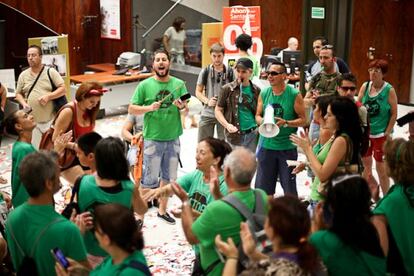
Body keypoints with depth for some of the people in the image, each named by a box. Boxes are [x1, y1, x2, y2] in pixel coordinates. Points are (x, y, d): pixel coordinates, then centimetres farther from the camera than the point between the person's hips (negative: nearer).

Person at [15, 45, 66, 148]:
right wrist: (24, 103, -6)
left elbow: (63, 89, -5)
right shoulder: (23, 75, 8)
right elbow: (18, 94, 15)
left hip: (51, 120, -2)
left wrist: (48, 96, -18)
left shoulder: (51, 72, -1)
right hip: (32, 121, 3)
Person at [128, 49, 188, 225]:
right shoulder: (145, 85, -4)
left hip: (173, 138, 4)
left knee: (168, 177, 15)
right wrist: (149, 107, -17)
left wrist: (182, 106, -18)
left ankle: (162, 210, 32)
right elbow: (131, 109, -2)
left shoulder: (179, 84, 3)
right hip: (153, 139, -3)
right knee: (150, 180, -2)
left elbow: (186, 109, 4)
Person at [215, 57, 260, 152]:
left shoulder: (256, 90, 6)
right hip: (234, 136, -2)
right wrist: (227, 125, -15)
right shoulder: (227, 89, -1)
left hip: (252, 134, 2)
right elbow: (218, 110, 1)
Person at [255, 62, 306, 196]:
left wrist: (285, 123, -20)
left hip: (287, 147, -3)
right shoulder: (264, 93, 4)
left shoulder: (294, 95, -7)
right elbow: (258, 115, 12)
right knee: (262, 187, 8)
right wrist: (262, 122, -10)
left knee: (289, 187, 5)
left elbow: (303, 120, -5)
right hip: (266, 146, 3)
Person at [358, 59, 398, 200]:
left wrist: (387, 134, -11)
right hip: (365, 132, 5)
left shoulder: (389, 90, -11)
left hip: (381, 134, -4)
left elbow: (394, 114, -9)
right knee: (365, 164, 13)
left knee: (381, 167, 1)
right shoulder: (365, 86, 0)